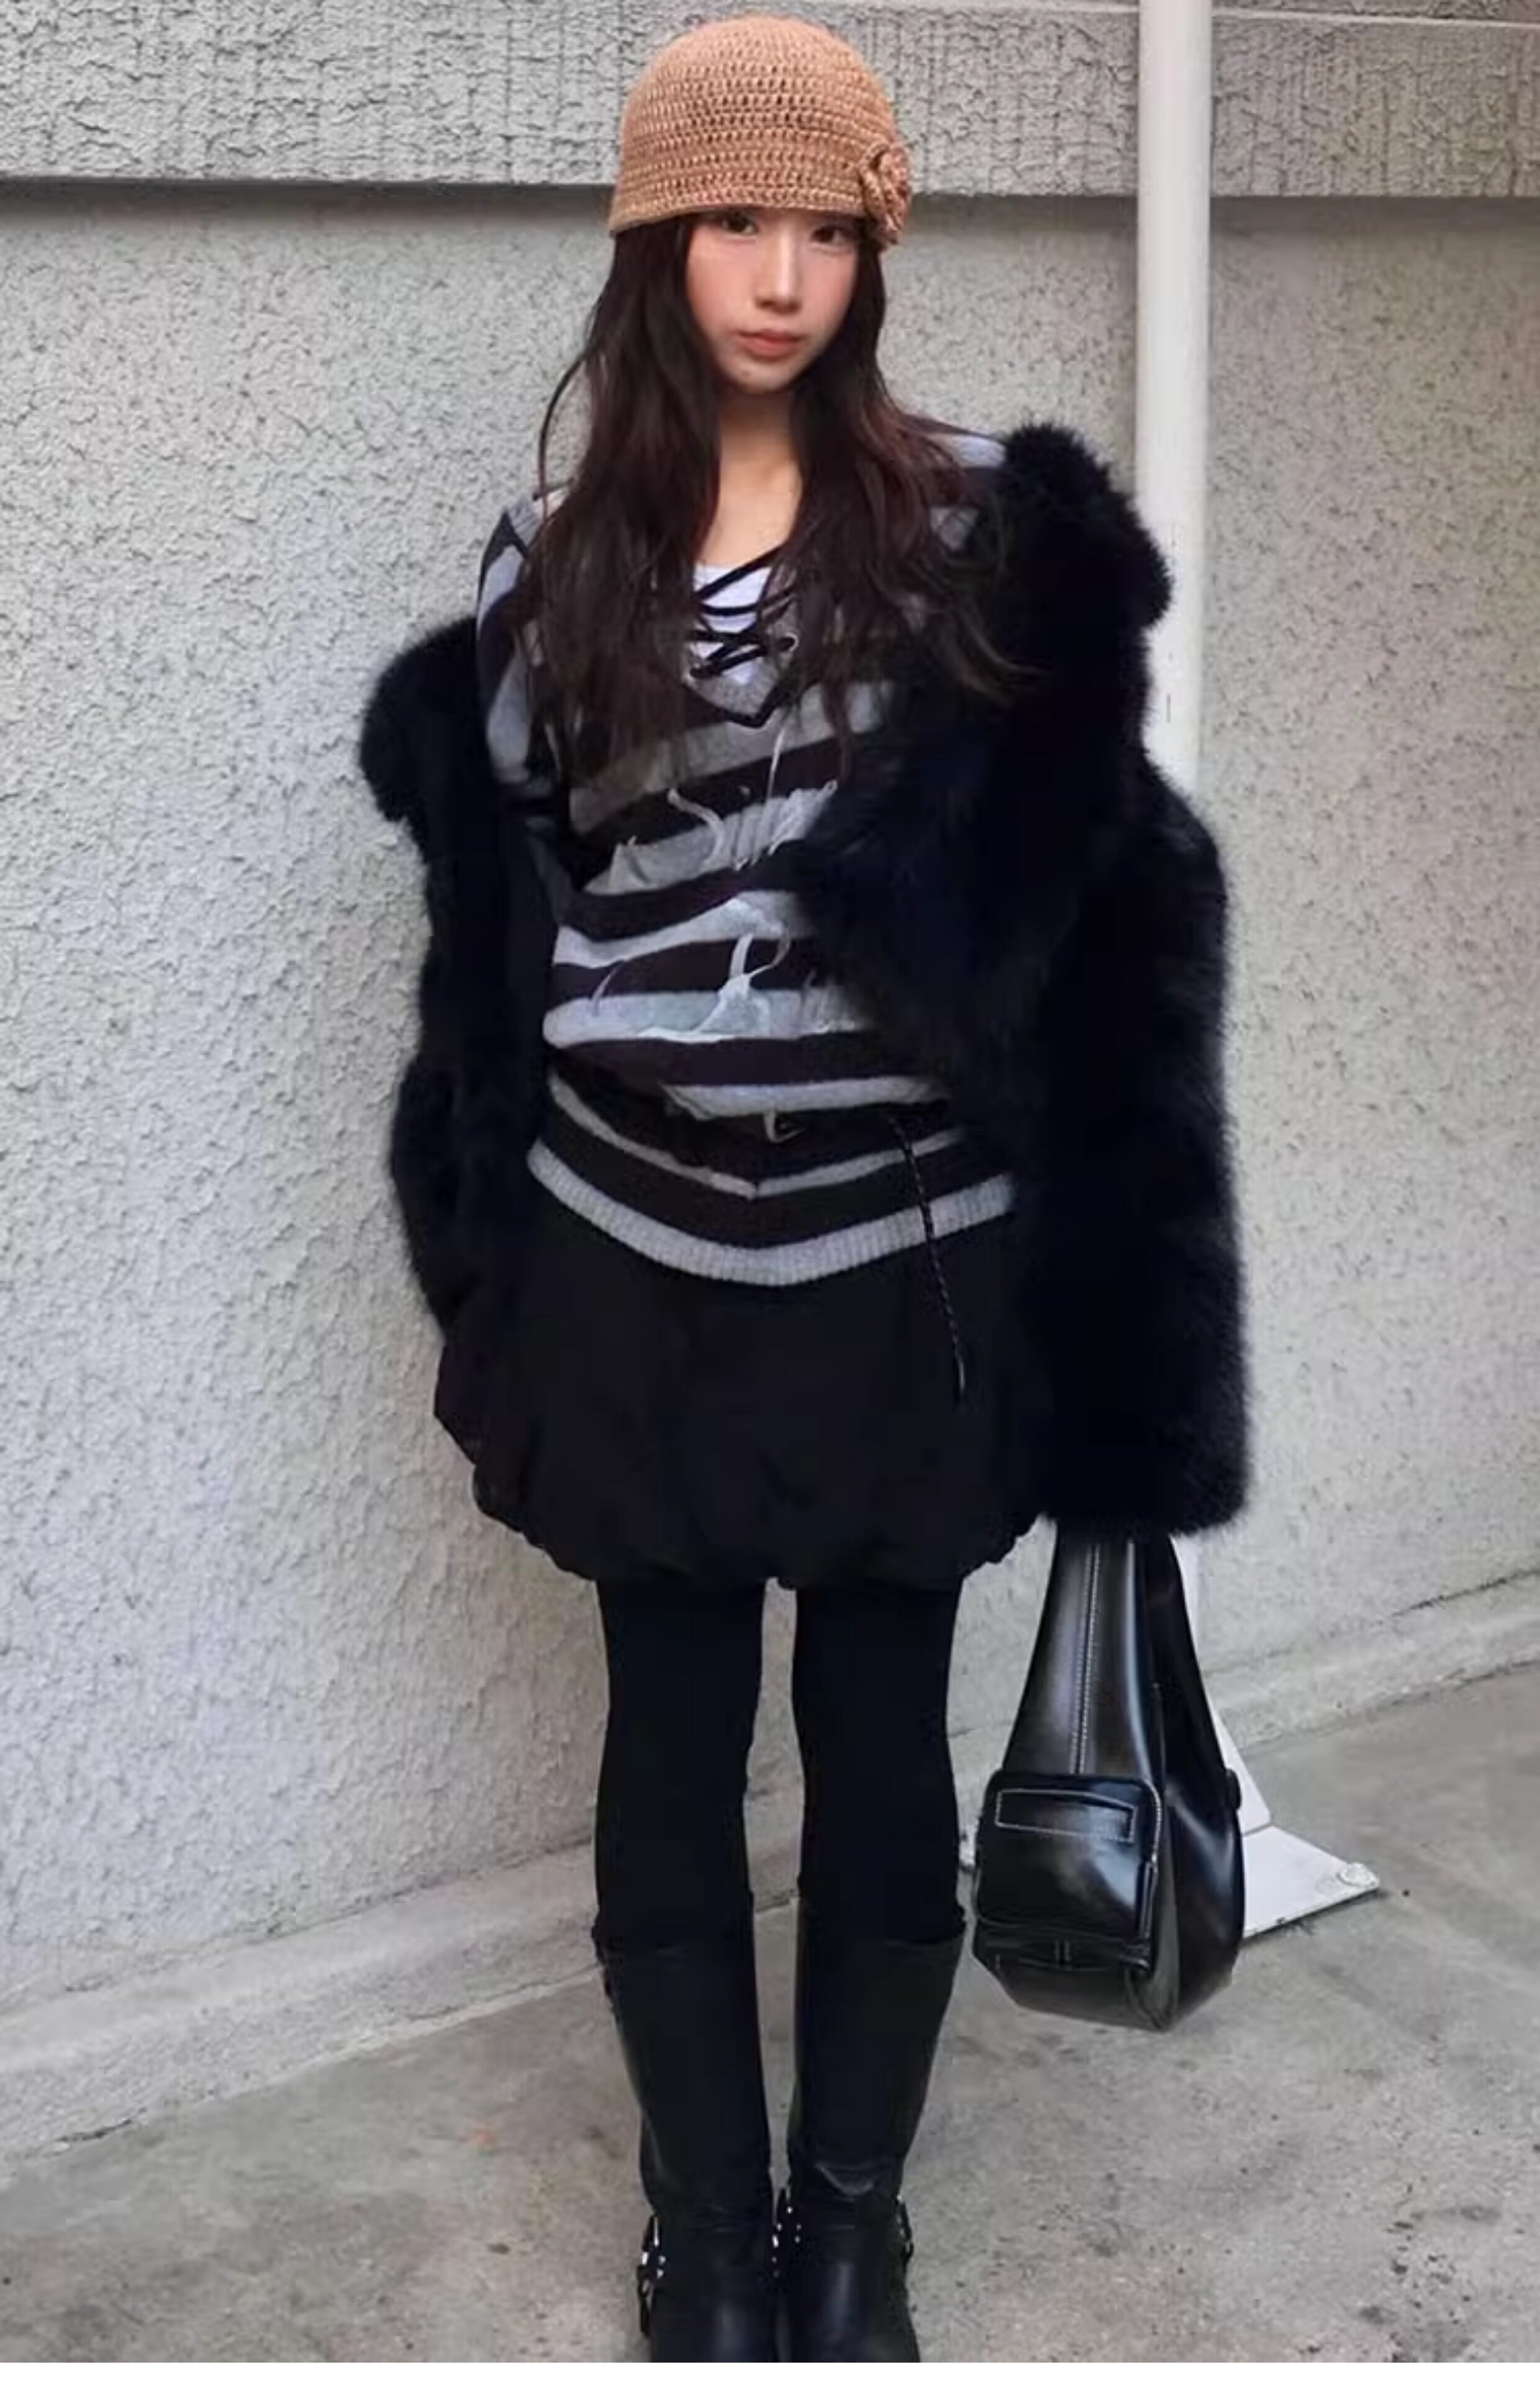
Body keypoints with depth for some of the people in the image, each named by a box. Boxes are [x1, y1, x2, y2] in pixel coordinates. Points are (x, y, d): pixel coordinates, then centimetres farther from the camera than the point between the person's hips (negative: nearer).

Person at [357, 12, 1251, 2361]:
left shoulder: (978, 519, -2)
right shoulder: (557, 559, 4)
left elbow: (1077, 874, -1)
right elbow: (499, 916, 7)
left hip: (903, 1266, -1)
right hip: (640, 1269, 2)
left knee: (884, 1752, 11)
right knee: (672, 1755, 12)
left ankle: (853, 2225, 31)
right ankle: (707, 2229, 30)